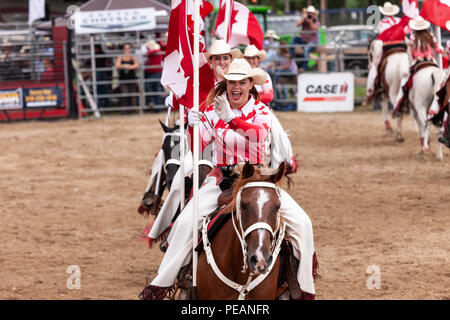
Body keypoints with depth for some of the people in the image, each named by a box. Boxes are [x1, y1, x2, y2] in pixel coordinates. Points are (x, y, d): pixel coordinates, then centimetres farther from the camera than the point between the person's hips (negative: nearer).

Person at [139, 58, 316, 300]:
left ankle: (305, 287, 0)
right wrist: (194, 126, -31)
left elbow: (260, 133, -24)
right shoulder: (214, 110, 1)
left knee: (301, 222, -13)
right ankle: (161, 283, -10)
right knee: (186, 221, -20)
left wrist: (231, 119, -39)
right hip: (221, 178, 0)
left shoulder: (261, 111, -1)